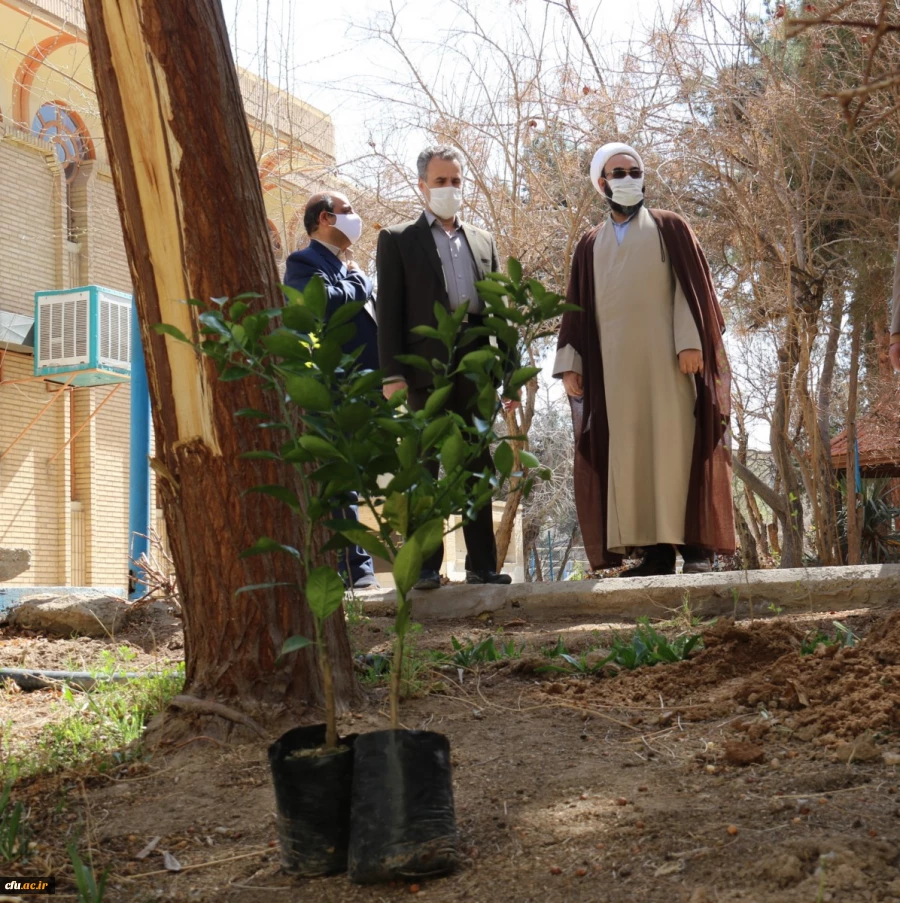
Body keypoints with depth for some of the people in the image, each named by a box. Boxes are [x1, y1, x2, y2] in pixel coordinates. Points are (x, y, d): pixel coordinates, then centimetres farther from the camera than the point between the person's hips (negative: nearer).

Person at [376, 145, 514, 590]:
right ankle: (426, 566, 3)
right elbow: (389, 310, -1)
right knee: (425, 469, -1)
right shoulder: (397, 239, 7)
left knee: (477, 469, 7)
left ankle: (481, 563, 12)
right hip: (427, 370, -4)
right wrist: (393, 372, -10)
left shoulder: (482, 240, 19)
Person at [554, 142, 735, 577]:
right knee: (630, 451, -3)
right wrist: (569, 362, 4)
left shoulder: (669, 227, 10)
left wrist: (692, 341, -13)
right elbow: (577, 307, 15)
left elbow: (693, 285, 0)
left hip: (666, 354, -3)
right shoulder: (590, 244, 18)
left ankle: (695, 545, -5)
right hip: (614, 361, 3)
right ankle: (655, 551, -2)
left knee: (675, 443, -6)